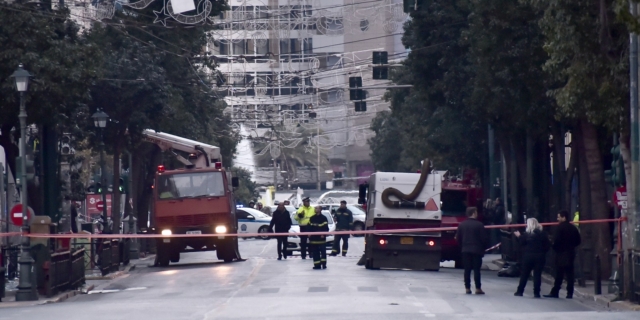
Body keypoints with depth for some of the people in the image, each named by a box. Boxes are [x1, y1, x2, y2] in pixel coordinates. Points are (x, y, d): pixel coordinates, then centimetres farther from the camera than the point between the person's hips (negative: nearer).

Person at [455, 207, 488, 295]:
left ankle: (467, 288, 6)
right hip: (477, 250, -4)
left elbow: (458, 238, 7)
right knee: (476, 269, -1)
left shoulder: (462, 225, 4)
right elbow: (484, 238, -8)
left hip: (465, 250, 4)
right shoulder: (479, 225, -9)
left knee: (467, 269, 7)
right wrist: (484, 247, 8)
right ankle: (478, 288, -3)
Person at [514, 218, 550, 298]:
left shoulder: (526, 234, -7)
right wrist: (543, 252, 9)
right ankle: (536, 293, 0)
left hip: (528, 256, 0)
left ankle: (520, 291, 14)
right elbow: (547, 245, -3)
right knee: (537, 275, 2)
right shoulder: (543, 234, -2)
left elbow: (522, 244, -2)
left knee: (524, 274, 10)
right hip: (540, 256, 1)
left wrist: (519, 236, 11)